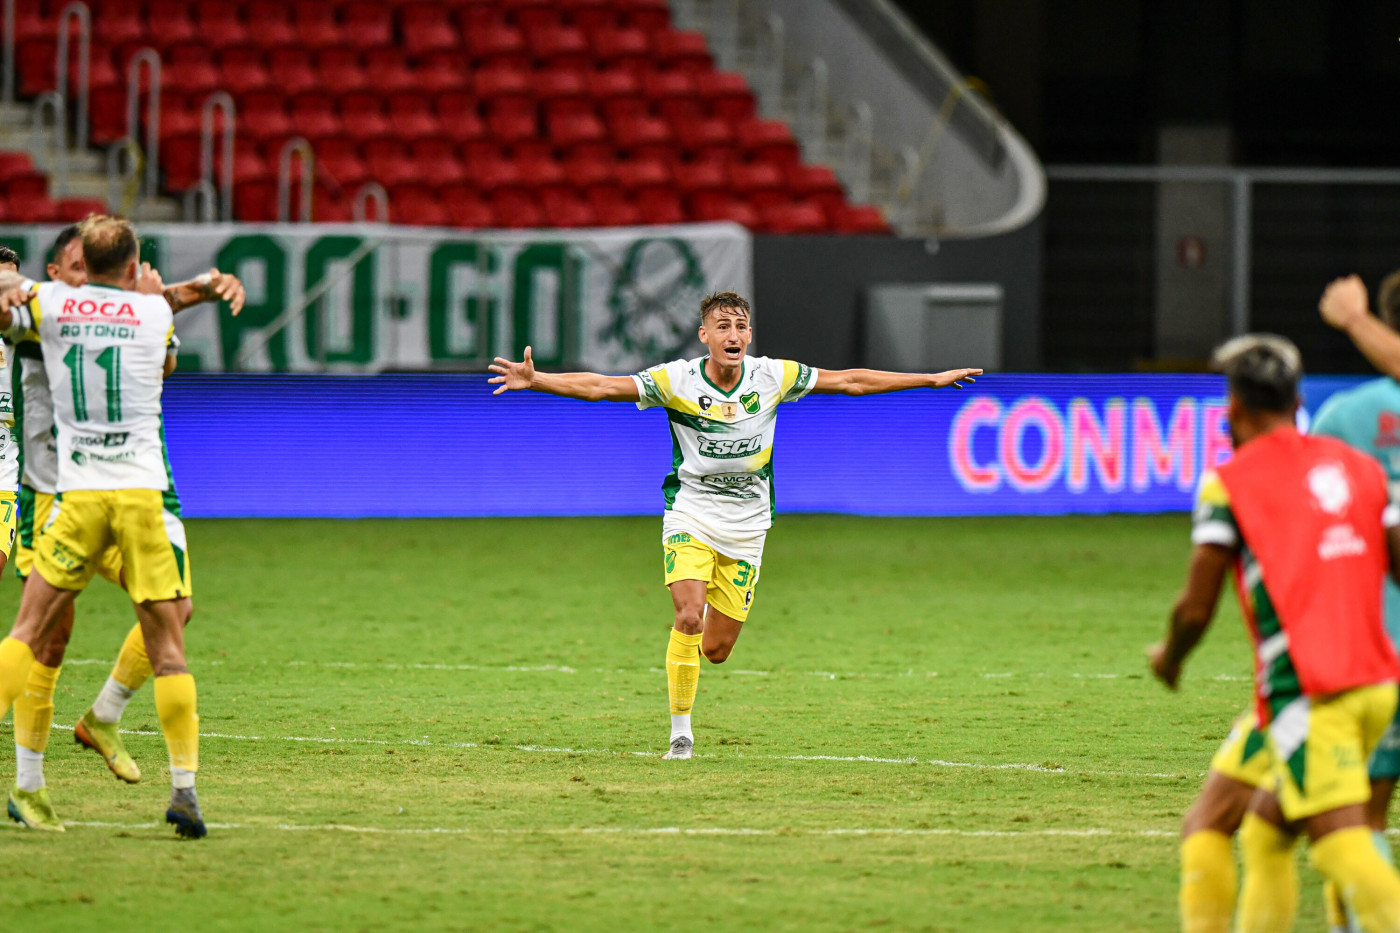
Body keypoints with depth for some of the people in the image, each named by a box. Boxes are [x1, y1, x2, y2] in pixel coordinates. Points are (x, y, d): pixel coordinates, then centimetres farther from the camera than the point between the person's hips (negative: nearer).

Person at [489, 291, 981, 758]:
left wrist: (933, 379, 9)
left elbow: (850, 381, 5)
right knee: (688, 620, -23)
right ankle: (680, 733, -10)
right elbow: (598, 387, -17)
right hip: (690, 516, -2)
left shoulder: (774, 377, -5)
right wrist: (534, 380, -31)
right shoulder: (676, 380, -12)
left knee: (716, 649, 2)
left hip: (746, 526, 2)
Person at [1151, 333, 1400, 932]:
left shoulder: (1229, 483, -1)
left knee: (1343, 845, -15)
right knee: (1266, 831, 21)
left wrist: (1169, 656, 18)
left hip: (1305, 695, -7)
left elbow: (1195, 609, -2)